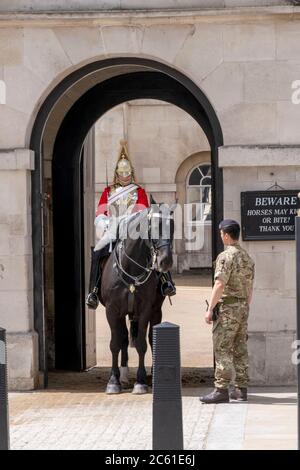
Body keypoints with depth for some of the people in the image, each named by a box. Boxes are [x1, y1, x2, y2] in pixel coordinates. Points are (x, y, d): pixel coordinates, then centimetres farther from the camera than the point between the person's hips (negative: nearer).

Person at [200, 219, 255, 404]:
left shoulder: (226, 256, -14)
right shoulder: (248, 258, 12)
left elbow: (220, 285, -20)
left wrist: (210, 309, -17)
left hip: (227, 307, -8)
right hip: (243, 307, 8)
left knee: (222, 349, -7)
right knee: (240, 349, 11)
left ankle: (221, 390, -10)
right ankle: (241, 389, 13)